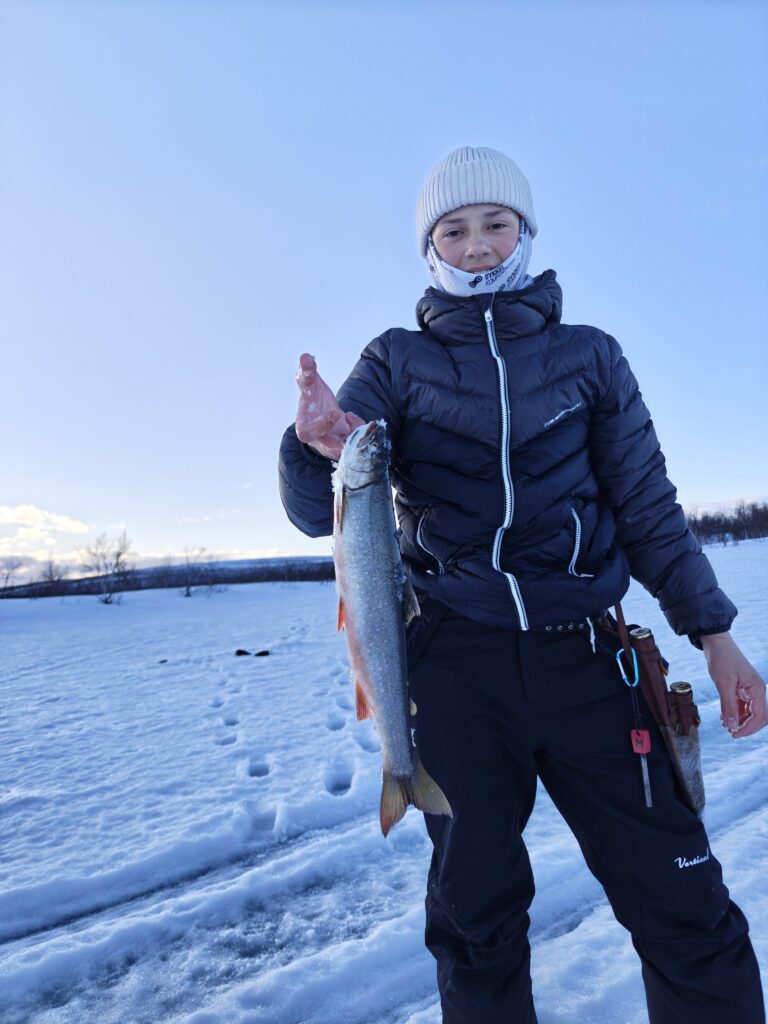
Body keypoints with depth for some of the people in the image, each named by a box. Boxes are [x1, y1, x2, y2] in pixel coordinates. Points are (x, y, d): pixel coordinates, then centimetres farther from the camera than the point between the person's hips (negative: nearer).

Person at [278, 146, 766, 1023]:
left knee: (684, 909, 4)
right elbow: (320, 515, -4)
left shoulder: (588, 355, 10)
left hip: (581, 658, 1)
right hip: (456, 664, 0)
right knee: (477, 916, 13)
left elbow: (647, 507, 11)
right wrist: (315, 445, -26)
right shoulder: (396, 362, 6)